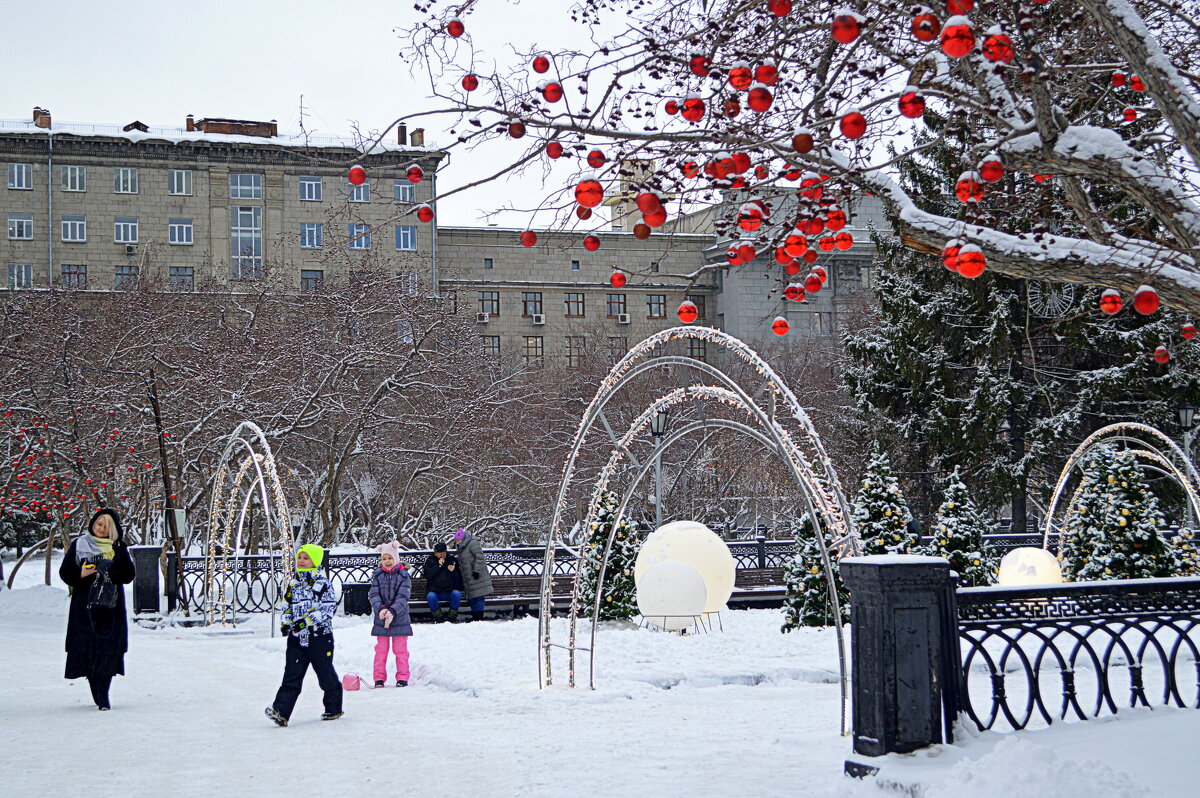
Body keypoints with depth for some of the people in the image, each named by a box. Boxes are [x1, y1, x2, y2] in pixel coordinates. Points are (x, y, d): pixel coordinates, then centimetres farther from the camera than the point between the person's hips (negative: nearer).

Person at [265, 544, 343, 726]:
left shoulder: (323, 583, -5)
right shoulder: (293, 583, 14)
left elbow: (329, 608, -13)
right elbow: (287, 606, 21)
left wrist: (307, 621, -21)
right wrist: (285, 623, 1)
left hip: (320, 636, -4)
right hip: (297, 637, 5)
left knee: (326, 673, 7)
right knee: (292, 675, -5)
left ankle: (334, 709, 24)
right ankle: (281, 711, -13)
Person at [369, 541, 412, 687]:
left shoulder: (403, 576, -4)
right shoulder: (377, 575, 3)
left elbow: (403, 597, -11)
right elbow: (373, 595, -4)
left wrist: (392, 611, -26)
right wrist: (380, 609, -23)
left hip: (399, 618, -2)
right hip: (380, 619, 2)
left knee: (400, 650, 4)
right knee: (381, 649, 7)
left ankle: (402, 678, 12)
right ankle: (379, 678, 14)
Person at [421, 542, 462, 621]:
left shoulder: (452, 560, 12)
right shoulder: (430, 561, 8)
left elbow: (459, 578, 12)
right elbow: (427, 575, -9)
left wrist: (453, 571, -8)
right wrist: (438, 565, -12)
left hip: (449, 592, 1)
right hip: (434, 591, -1)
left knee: (457, 594, -30)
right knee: (431, 596, -34)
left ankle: (453, 612, -9)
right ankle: (437, 613, -12)